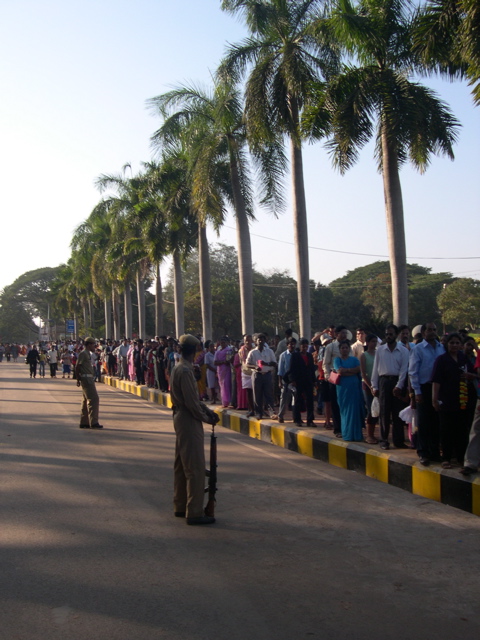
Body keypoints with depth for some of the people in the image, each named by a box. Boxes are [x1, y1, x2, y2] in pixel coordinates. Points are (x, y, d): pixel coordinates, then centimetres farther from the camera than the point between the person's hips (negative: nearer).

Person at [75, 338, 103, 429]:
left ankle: (84, 423, 16)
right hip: (87, 379, -10)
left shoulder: (87, 354, 19)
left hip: (89, 379, 10)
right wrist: (78, 379, -14)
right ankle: (93, 422, -12)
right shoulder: (83, 353, -11)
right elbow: (77, 367, -14)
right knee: (94, 399, -11)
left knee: (86, 401, 12)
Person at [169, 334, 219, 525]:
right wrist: (205, 418, -9)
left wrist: (208, 410, 9)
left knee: (182, 465, 16)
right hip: (189, 421, -11)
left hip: (181, 418, 11)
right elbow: (191, 402, -21)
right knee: (195, 468, -6)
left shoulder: (178, 368, 12)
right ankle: (194, 513, -3)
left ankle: (180, 506, 25)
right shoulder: (185, 371, -19)